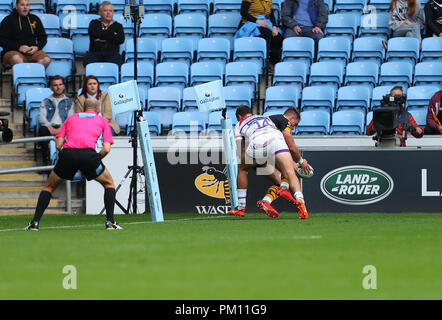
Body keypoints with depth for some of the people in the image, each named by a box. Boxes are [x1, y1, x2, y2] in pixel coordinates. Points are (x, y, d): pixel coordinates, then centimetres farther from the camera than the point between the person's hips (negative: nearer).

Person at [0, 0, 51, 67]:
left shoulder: (35, 19, 18)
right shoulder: (8, 20, 7)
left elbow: (43, 37, 23)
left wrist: (37, 47, 0)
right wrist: (19, 47, -12)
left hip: (32, 51, 3)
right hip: (13, 51, -3)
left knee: (46, 59, -28)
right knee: (16, 59, -40)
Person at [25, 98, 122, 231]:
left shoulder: (71, 118, 28)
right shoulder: (102, 120, 23)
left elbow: (58, 145, 18)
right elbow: (106, 149, 10)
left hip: (68, 153, 2)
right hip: (88, 153, -2)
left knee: (49, 186, 23)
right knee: (109, 183, 23)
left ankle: (35, 222, 11)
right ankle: (110, 222, 10)